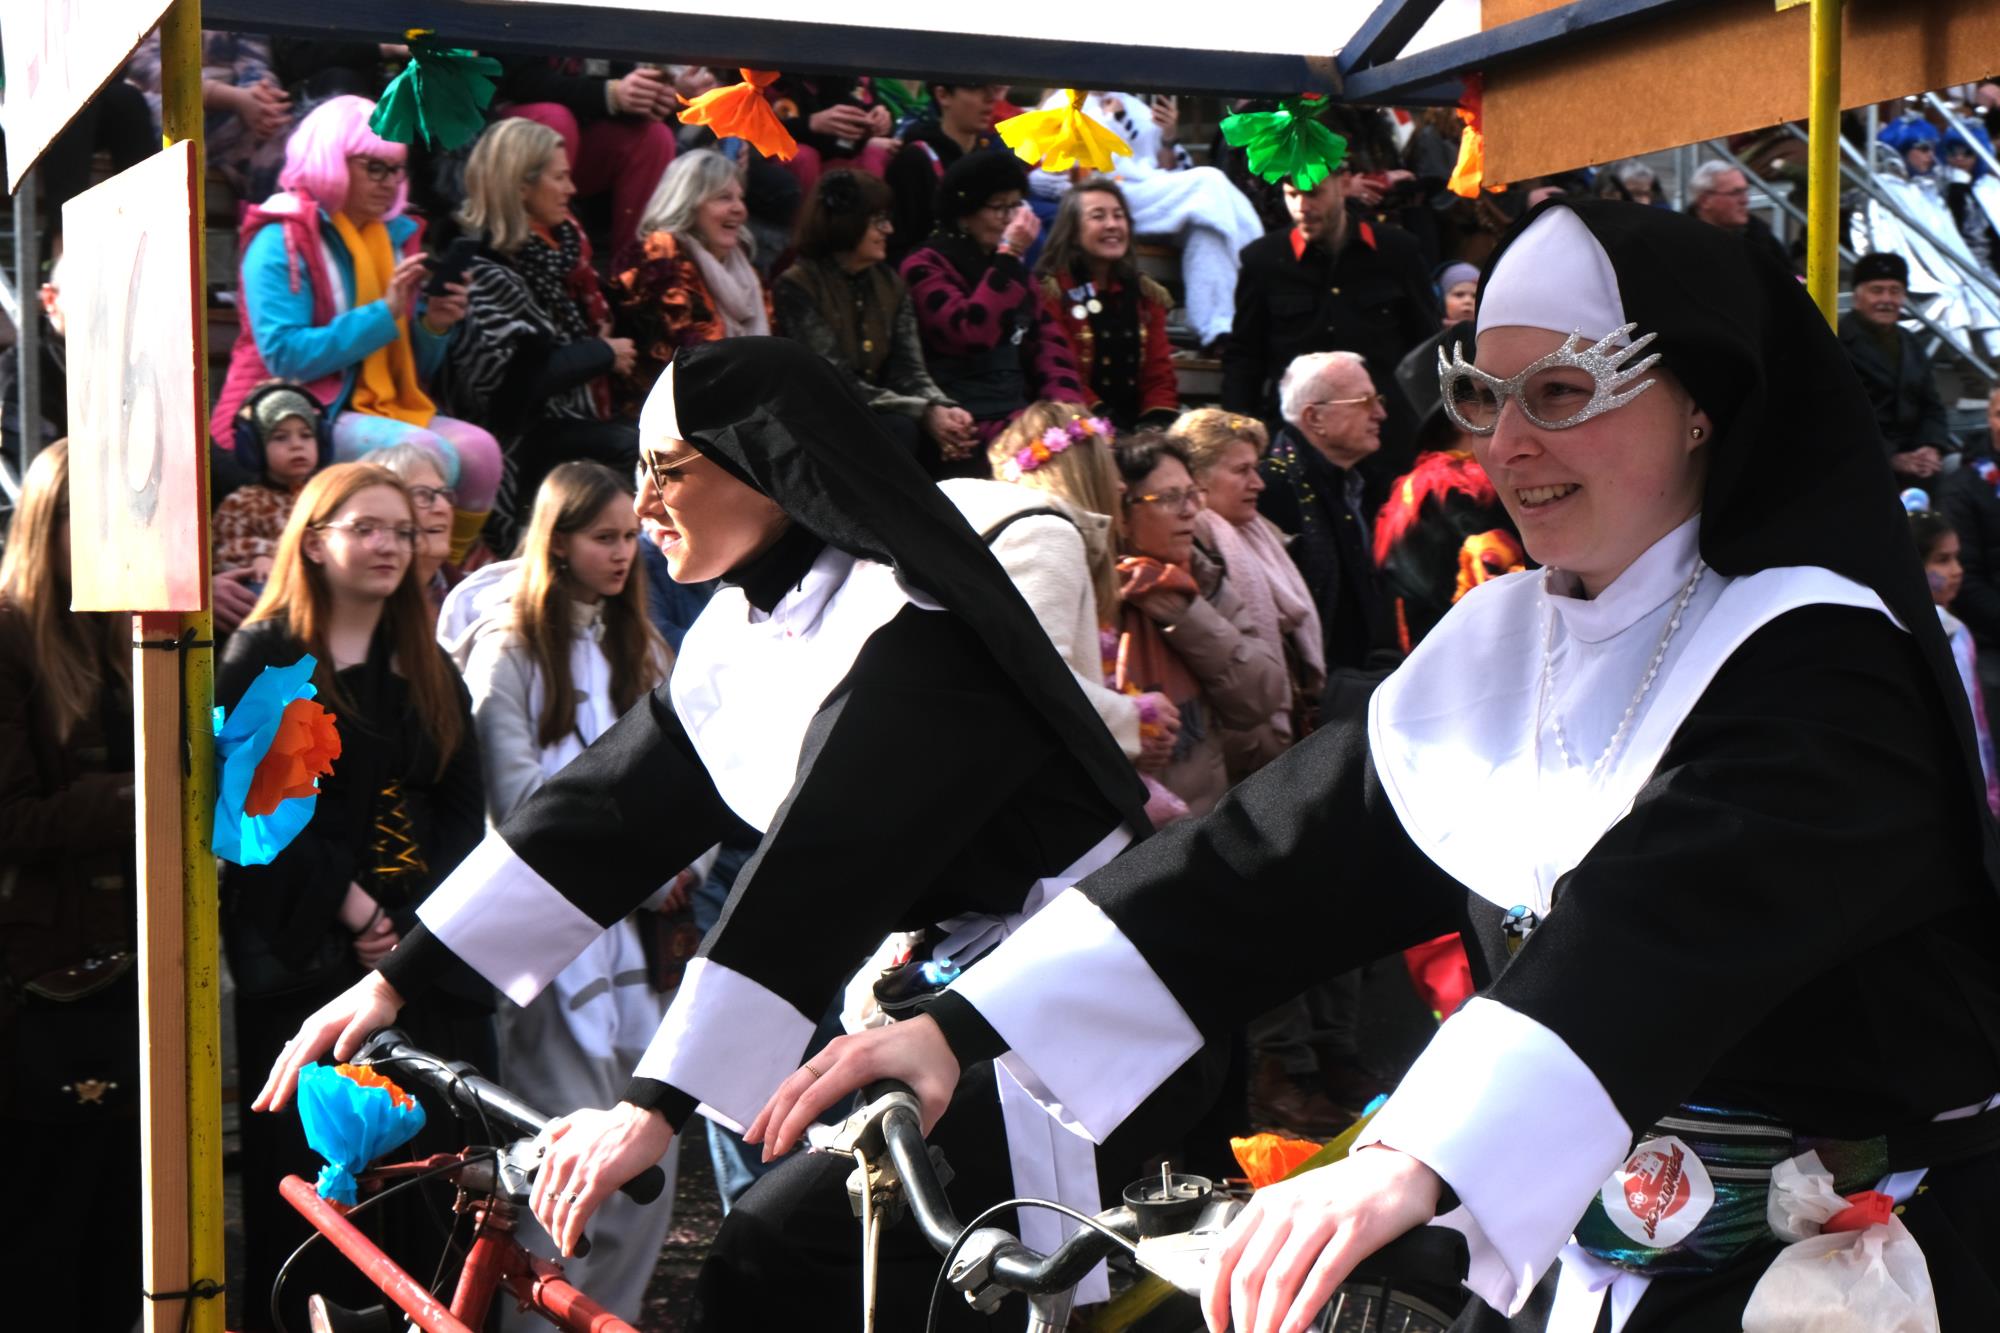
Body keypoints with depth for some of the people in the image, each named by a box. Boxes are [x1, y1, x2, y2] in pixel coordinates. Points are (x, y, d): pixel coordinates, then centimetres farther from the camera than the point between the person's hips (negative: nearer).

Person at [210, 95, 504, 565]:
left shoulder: (395, 236, 13)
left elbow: (415, 370, 17)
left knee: (480, 451, -19)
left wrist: (434, 328, -6)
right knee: (428, 453, -29)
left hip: (384, 409, 7)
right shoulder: (281, 242, -6)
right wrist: (385, 312, -19)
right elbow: (285, 355, -19)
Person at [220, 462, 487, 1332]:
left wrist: (414, 928, -6)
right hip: (306, 962, -4)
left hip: (429, 958, 4)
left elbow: (462, 811, 10)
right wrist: (354, 910, -15)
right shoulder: (262, 660, 3)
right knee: (312, 1174, -3)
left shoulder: (429, 672, 17)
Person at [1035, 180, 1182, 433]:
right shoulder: (1049, 294, 1)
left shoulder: (1147, 295, 19)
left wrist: (1158, 426, -5)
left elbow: (1160, 376, 14)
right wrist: (1109, 427, -18)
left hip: (1142, 425, 5)